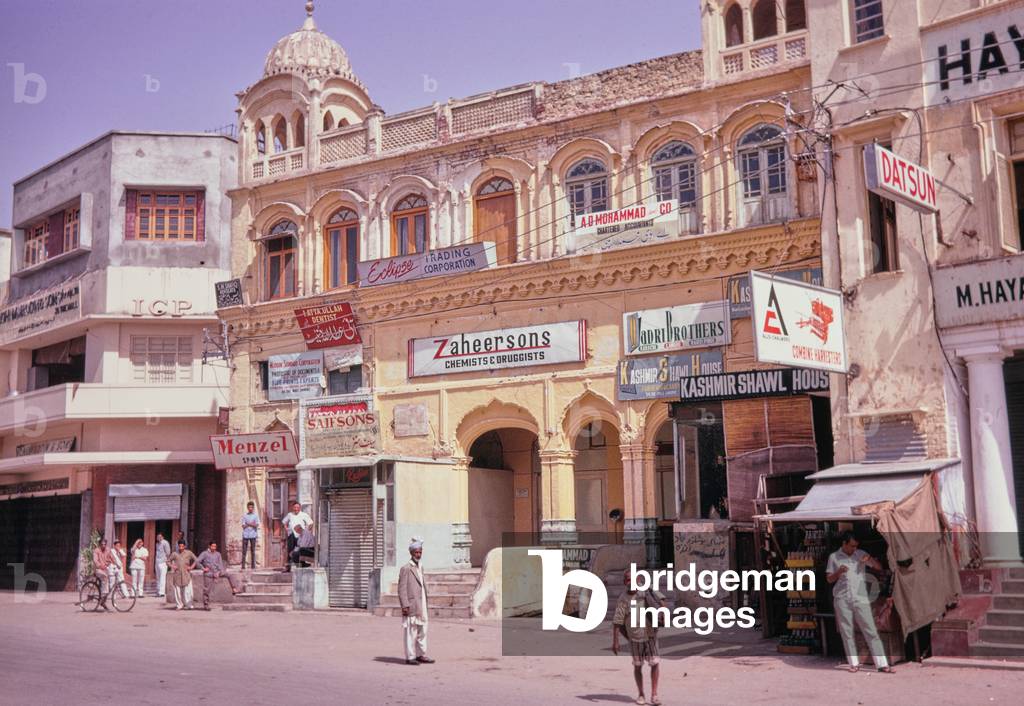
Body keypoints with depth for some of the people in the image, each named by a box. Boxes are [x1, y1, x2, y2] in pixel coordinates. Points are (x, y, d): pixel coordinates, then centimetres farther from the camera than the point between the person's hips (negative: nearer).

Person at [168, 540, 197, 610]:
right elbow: (168, 561, 15)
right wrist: (172, 566, -3)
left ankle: (189, 605, 2)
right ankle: (179, 605, 14)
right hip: (177, 575, 1)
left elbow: (195, 560, 12)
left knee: (187, 591, -6)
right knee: (177, 590, 3)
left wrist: (191, 567, -1)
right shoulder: (175, 554, 7)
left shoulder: (188, 553, 5)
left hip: (186, 575, -1)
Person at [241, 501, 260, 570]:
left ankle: (253, 566, 6)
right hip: (245, 535, 1)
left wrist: (248, 524, -7)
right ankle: (243, 567, -2)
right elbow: (243, 526, 1)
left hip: (253, 535, -1)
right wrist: (251, 524, -7)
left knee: (253, 551, 2)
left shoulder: (256, 516, 6)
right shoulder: (244, 516, 9)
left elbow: (256, 525, -5)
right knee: (244, 551, -3)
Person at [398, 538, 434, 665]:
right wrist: (405, 606, -18)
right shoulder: (406, 569, -9)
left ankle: (421, 655, 19)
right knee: (411, 632, -4)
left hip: (422, 606, 8)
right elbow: (401, 589, -12)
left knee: (422, 631, 11)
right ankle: (410, 657, 1)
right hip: (412, 607, -8)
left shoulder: (420, 568, 17)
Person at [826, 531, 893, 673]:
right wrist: (838, 572, -13)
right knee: (847, 632, 1)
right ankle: (854, 663, 10)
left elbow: (879, 567, 9)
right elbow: (829, 579, 8)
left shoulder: (861, 554, 8)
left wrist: (870, 559, -11)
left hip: (861, 598, 0)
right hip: (842, 599, 0)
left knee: (871, 631, -4)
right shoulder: (833, 557, 6)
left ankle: (882, 664, -4)